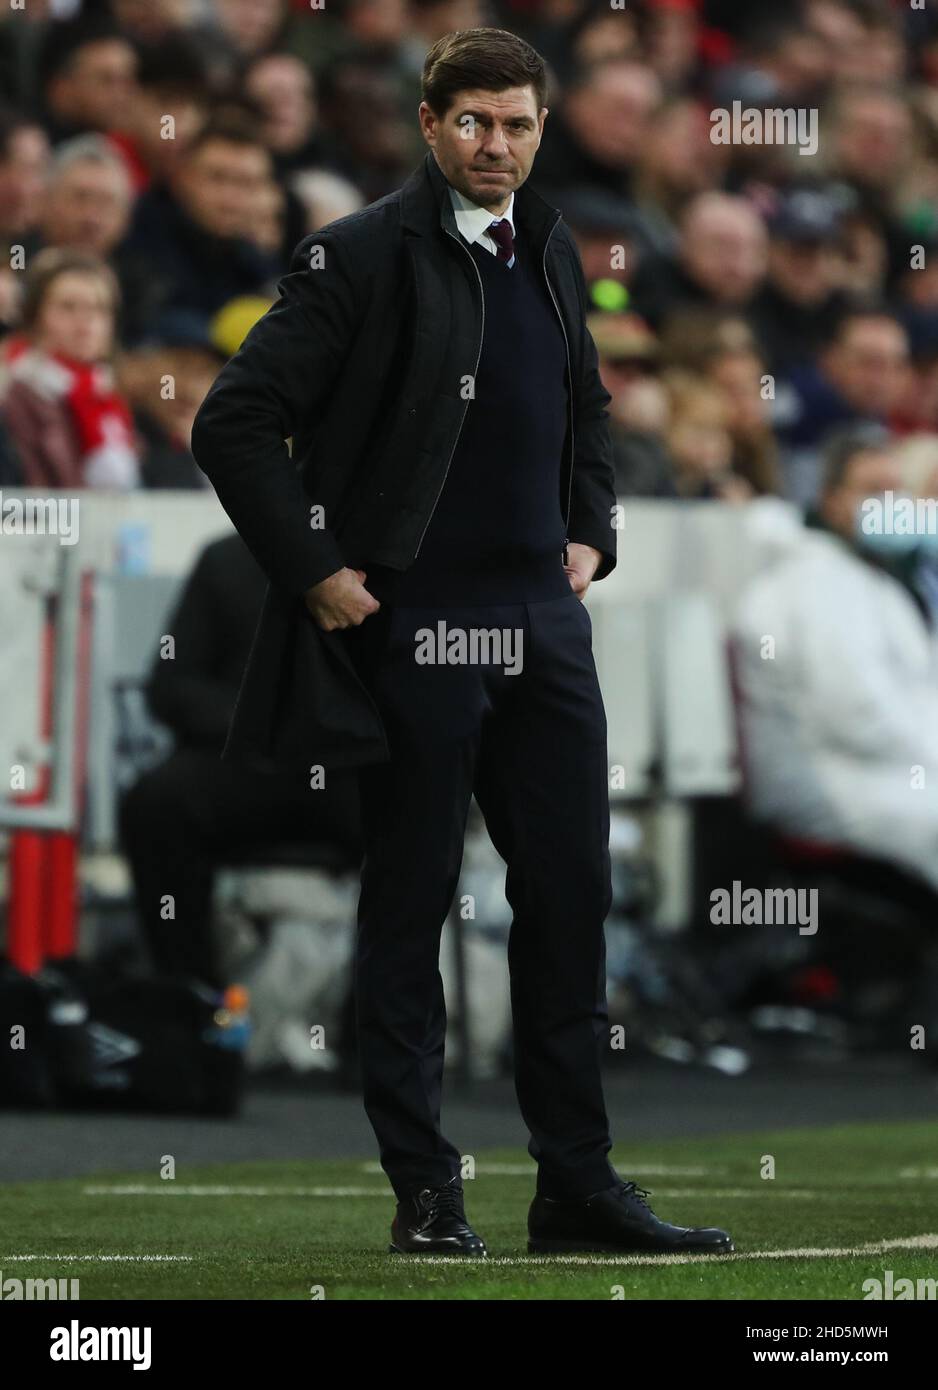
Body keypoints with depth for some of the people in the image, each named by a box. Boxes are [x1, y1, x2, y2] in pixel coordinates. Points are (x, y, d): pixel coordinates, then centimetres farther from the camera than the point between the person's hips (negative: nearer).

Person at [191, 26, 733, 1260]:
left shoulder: (551, 253, 12)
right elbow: (236, 424, -12)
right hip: (415, 632, -6)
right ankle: (425, 1193, 8)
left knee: (572, 892, 5)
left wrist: (590, 535, 15)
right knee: (410, 902, 1)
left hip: (544, 625, 6)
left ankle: (579, 1185, 12)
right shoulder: (364, 258, -9)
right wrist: (314, 571, -12)